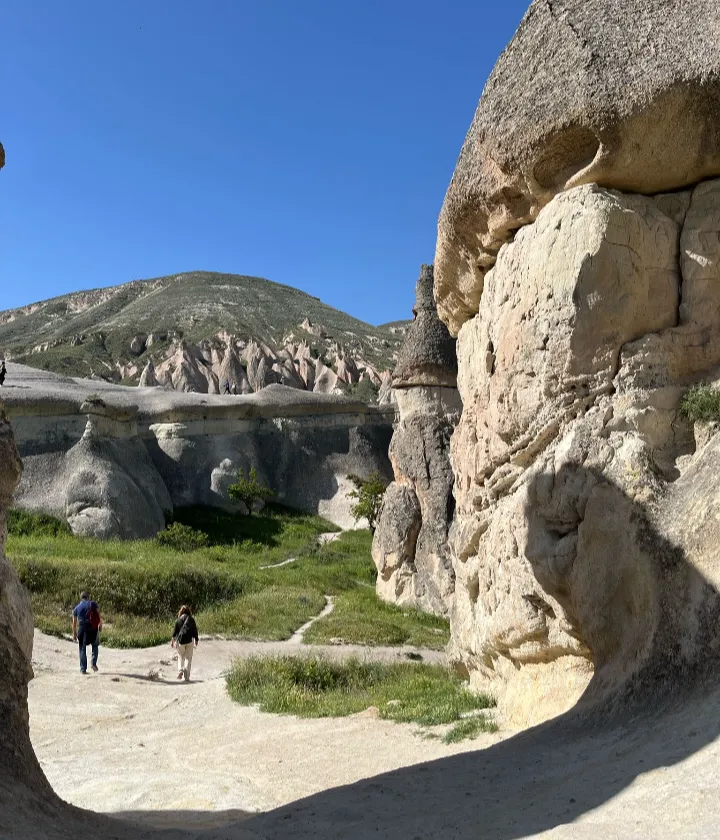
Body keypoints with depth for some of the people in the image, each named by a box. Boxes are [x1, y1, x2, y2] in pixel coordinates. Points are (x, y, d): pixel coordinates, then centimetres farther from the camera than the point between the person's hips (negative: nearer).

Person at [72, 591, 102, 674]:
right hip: (93, 628, -1)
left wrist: (74, 634, 15)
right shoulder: (93, 604, 4)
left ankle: (83, 669, 7)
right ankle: (93, 662, 4)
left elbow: (74, 622, 10)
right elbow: (99, 615, -3)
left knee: (82, 648, 9)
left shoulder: (76, 608, 11)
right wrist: (100, 625, 7)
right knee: (95, 645, 19)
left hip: (82, 628, 1)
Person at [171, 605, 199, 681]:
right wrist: (196, 640, 16)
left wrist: (173, 640, 12)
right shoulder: (191, 619, 0)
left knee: (181, 657, 17)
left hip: (180, 641, 0)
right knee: (188, 658, 7)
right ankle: (187, 677, 2)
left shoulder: (178, 620, -1)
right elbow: (195, 630, 3)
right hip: (189, 641, 0)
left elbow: (175, 631, 0)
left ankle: (180, 671, -6)